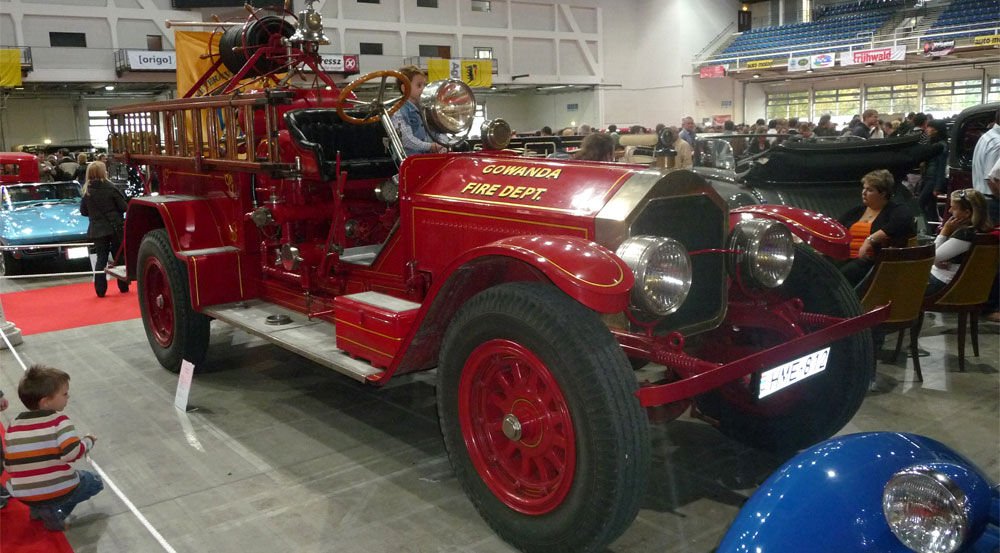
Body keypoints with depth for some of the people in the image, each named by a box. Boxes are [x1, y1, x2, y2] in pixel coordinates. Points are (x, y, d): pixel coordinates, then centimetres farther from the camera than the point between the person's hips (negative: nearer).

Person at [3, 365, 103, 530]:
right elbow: (73, 453, -24)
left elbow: (9, 465, 9)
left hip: (23, 496, 6)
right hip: (58, 491, -6)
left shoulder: (14, 425, 4)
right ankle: (54, 510, 5)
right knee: (95, 482, 20)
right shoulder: (59, 420, -13)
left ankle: (39, 508, 14)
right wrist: (88, 441, -5)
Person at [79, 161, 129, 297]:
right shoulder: (110, 188, -12)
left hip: (97, 230, 3)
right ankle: (123, 286, 15)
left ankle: (100, 290, 3)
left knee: (101, 258, 7)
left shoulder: (87, 191, -2)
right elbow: (124, 206, -10)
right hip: (115, 227, -3)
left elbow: (83, 211, 4)